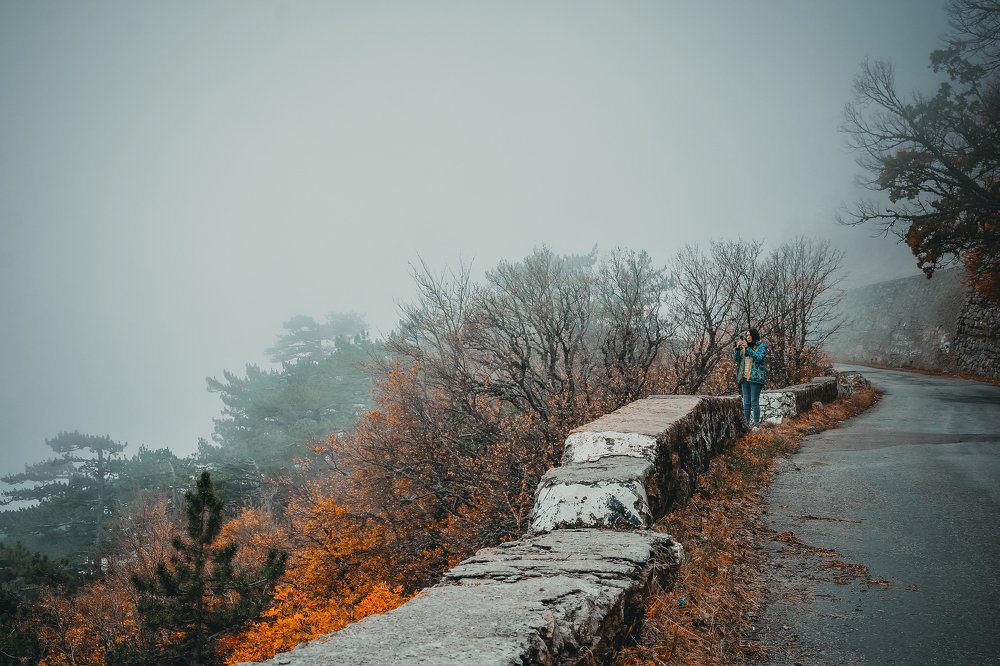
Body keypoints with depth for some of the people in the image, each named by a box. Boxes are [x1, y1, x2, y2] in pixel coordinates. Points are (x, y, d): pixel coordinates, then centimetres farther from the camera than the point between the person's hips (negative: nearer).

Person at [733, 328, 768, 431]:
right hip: (744, 378, 6)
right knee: (746, 402, 7)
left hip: (755, 378, -6)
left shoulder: (761, 346, 0)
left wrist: (747, 348, -18)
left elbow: (759, 357, -16)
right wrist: (737, 348, -5)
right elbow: (736, 359, 11)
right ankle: (746, 423, 11)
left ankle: (756, 425, -2)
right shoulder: (744, 347, 16)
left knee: (754, 402, -6)